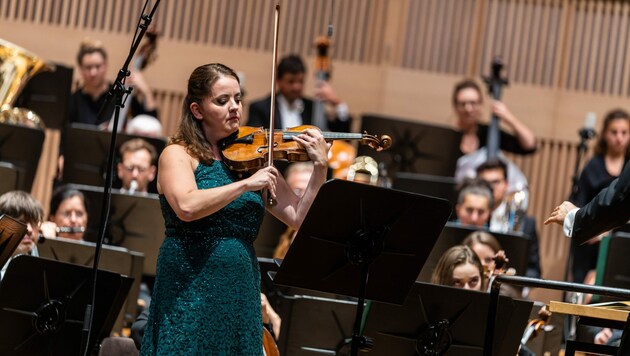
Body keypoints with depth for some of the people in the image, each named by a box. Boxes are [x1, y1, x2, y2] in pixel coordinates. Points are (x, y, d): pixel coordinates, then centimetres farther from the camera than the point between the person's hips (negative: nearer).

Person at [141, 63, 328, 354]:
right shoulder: (178, 155, -2)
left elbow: (297, 218, 3)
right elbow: (187, 206, -22)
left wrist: (320, 169, -8)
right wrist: (246, 184, -22)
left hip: (241, 294, 4)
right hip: (189, 292, -4)